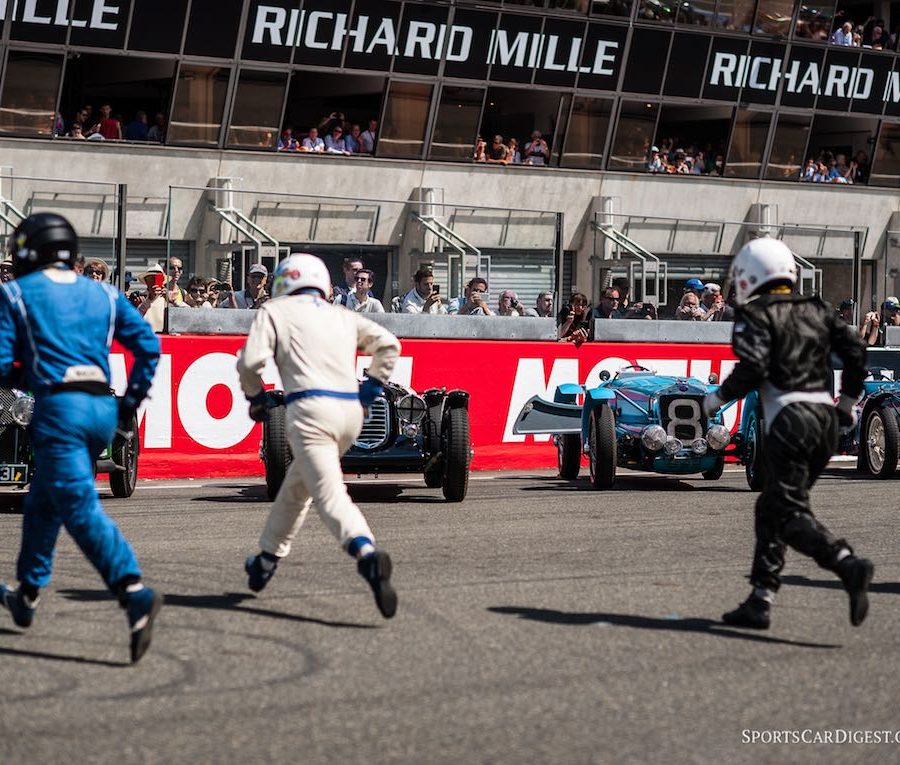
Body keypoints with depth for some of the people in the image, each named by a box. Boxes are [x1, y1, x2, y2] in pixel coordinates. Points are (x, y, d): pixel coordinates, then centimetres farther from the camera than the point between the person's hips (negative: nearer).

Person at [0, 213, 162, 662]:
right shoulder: (103, 295, 16)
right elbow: (148, 346, 9)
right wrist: (130, 402, 14)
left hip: (58, 408, -6)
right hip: (102, 409, 6)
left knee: (81, 509, -13)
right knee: (43, 502, 24)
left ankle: (135, 592, -33)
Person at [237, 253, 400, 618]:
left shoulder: (275, 311, 11)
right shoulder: (342, 316, 24)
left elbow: (250, 360, -2)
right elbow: (388, 344, 14)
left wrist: (256, 397, 14)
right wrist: (372, 388, 19)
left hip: (310, 409, -6)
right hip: (351, 410, 6)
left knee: (330, 494, -19)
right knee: (297, 486, 25)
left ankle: (367, 554, -43)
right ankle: (267, 559, 36)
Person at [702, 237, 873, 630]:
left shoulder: (756, 316, -1)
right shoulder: (816, 310, 17)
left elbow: (752, 368, -14)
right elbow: (855, 350, 11)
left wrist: (718, 398, 2)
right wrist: (848, 402, 22)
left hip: (789, 418, -7)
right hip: (825, 417, 7)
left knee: (792, 514, -10)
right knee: (771, 509, 15)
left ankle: (848, 564, -33)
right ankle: (760, 600, 13)